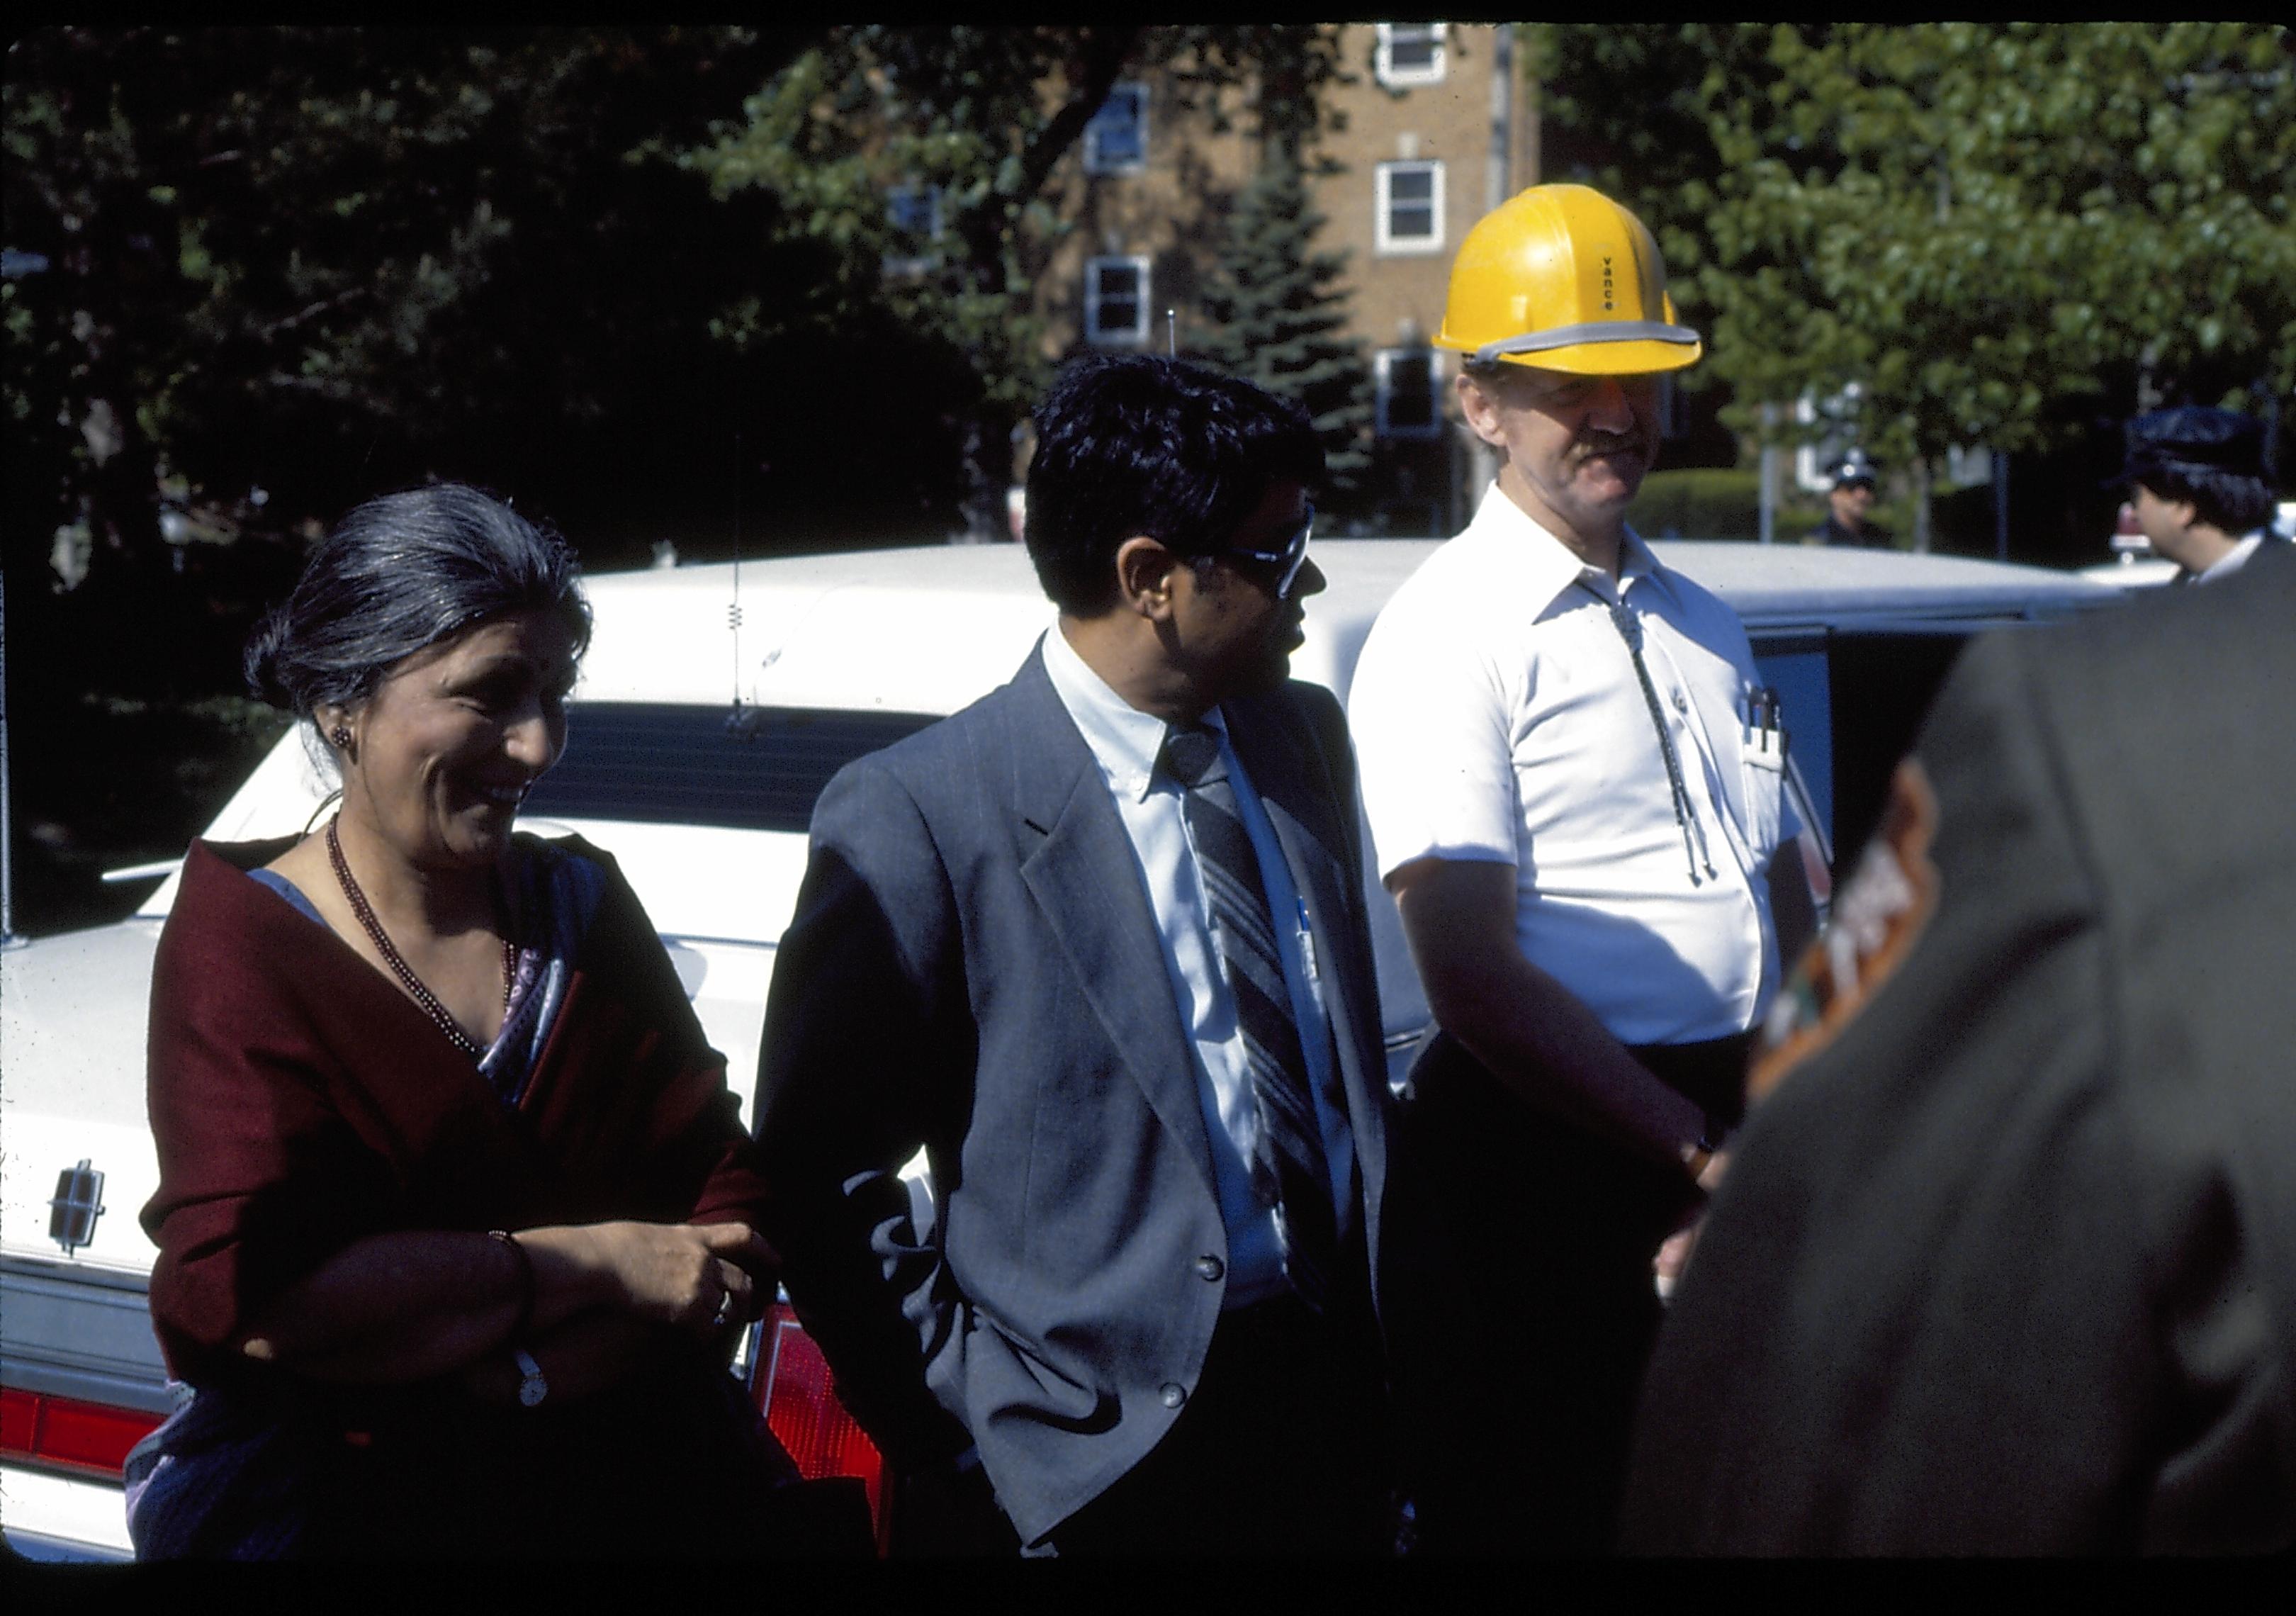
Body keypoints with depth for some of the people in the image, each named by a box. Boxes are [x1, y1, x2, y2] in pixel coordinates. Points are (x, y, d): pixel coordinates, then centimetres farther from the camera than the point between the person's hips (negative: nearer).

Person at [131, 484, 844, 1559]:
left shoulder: (581, 903, 3)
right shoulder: (242, 942, -12)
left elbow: (733, 1232, -4)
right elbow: (248, 1286, -25)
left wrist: (514, 1374, -22)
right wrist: (602, 1265, -22)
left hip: (650, 1501, 5)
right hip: (356, 1520, -4)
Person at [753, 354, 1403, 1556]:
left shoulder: (1305, 738, 7)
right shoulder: (917, 814, -13)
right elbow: (816, 1174, -9)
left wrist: (1384, 1339, 13)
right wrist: (962, 1419, -12)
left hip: (1330, 1403, 6)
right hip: (1101, 1460, -5)